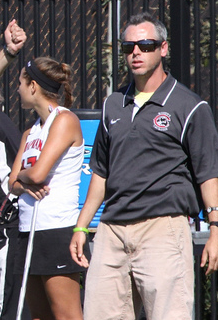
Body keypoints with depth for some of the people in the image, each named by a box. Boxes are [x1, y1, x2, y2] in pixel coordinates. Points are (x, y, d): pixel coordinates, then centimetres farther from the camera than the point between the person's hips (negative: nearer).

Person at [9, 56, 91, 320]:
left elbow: (37, 174, -19)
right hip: (29, 229, 9)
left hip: (57, 230, -9)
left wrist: (22, 175, 3)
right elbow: (13, 183, 14)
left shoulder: (65, 120, -8)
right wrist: (26, 184, -8)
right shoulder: (30, 133, 19)